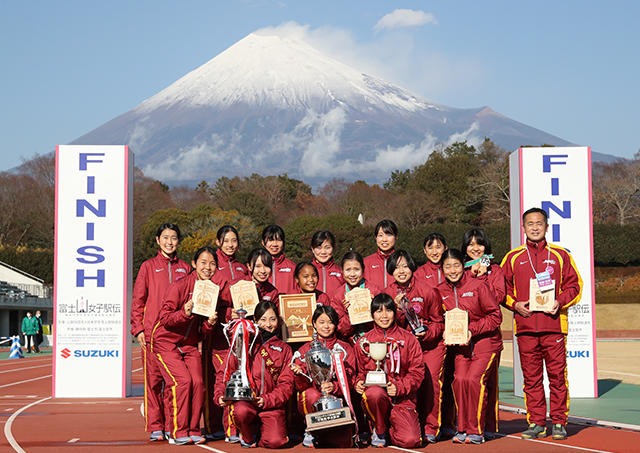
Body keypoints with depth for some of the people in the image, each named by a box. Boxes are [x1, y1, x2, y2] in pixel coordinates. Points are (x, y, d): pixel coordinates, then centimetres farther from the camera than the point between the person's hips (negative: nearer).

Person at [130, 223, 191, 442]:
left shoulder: (185, 268, 14)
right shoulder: (148, 266, 7)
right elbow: (138, 300, 5)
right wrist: (138, 328, -4)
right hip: (152, 331, -2)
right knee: (154, 378, -2)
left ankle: (172, 426, 7)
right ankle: (155, 427, 4)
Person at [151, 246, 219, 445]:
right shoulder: (180, 285, -15)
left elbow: (203, 331, 6)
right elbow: (165, 318, -17)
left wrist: (211, 323, -16)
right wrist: (184, 313, -34)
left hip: (190, 344, 5)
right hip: (166, 342, -5)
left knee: (198, 382, -11)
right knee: (182, 380, -18)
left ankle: (193, 431, 2)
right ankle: (178, 433, -8)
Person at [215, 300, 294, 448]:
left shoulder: (284, 349, 13)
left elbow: (286, 384, 6)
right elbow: (225, 373, 11)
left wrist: (267, 400, -11)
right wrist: (220, 395, -8)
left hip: (271, 405, 1)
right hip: (243, 399, 0)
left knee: (275, 441, -25)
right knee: (241, 411, -37)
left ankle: (259, 430, 13)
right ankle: (248, 436, -2)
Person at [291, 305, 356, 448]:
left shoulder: (345, 349, 10)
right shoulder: (305, 350, 9)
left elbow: (350, 381, 0)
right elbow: (302, 387, 2)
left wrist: (334, 387, -21)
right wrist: (299, 375, -20)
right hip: (309, 401, -1)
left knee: (343, 443, -21)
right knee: (312, 394, -38)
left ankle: (313, 433, 12)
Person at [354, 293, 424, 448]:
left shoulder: (408, 339, 6)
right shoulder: (364, 341, 10)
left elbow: (417, 372, 2)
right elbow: (360, 370, 19)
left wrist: (399, 387, -13)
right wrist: (359, 382, -4)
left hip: (402, 398, 0)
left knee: (410, 440, -22)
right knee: (374, 393, -40)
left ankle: (389, 427, 15)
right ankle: (379, 430, -7)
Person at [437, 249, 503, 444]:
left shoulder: (478, 285, -8)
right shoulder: (440, 291, 4)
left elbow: (495, 316, -7)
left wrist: (472, 329, -15)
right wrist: (446, 333, -6)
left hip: (485, 342, -3)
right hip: (460, 346, 3)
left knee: (473, 379, -21)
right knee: (459, 379, -18)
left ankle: (476, 432, -8)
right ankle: (462, 429, -2)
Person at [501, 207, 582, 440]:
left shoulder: (560, 255, 8)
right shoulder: (513, 258, 11)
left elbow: (574, 284, 10)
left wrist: (560, 302, -7)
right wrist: (514, 304, -3)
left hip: (554, 324, -1)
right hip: (525, 326, 1)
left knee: (557, 375, -2)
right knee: (531, 377, 3)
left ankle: (558, 422, 7)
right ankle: (536, 422, 11)